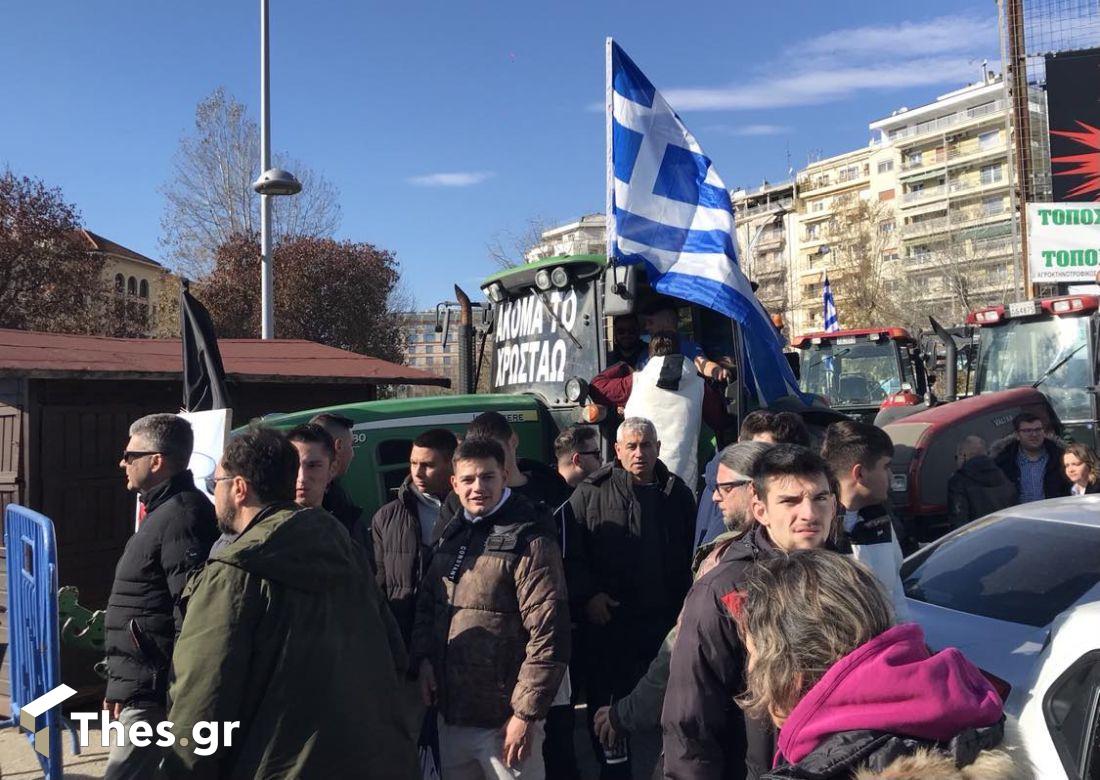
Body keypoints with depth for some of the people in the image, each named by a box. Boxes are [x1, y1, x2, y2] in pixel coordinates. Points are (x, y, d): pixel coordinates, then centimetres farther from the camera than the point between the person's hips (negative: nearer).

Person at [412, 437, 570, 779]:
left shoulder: (530, 542, -14)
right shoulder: (451, 534, 8)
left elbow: (549, 634, -17)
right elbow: (427, 603, 19)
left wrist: (527, 714, -18)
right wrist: (424, 658, 3)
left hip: (503, 722, -7)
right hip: (450, 714, 7)